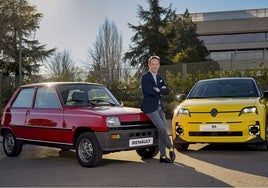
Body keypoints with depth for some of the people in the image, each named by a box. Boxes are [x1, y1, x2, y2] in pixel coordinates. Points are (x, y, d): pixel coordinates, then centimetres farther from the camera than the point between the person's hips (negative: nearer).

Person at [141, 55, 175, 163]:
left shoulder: (160, 78, 18)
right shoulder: (145, 77, -5)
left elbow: (167, 91, 7)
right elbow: (150, 90, -20)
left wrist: (158, 90, -11)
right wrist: (161, 90, -5)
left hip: (159, 107, 7)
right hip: (150, 108, -7)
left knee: (161, 131, 5)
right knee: (162, 128, -16)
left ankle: (163, 156, 11)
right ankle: (170, 148, 6)